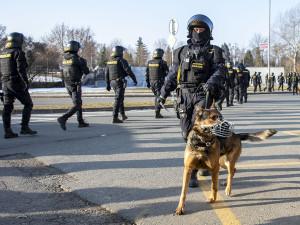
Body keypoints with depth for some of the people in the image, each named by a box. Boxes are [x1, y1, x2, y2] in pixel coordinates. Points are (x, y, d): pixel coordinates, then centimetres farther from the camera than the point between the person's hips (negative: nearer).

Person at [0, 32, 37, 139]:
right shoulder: (18, 53, -9)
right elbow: (21, 69, -19)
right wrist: (26, 82, -18)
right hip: (16, 82, -7)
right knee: (28, 104, 4)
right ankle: (24, 128, -1)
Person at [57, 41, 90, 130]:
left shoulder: (64, 59, 8)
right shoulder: (78, 59, -13)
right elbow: (86, 72, -8)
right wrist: (84, 64, 12)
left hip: (67, 85, 8)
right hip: (75, 85, -8)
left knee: (78, 102, 20)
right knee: (77, 105, -5)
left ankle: (81, 122, 24)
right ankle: (63, 118, -23)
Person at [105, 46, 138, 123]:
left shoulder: (110, 61, 12)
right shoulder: (121, 60, -11)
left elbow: (106, 73, 13)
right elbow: (128, 70, -17)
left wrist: (108, 84, 16)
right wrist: (134, 79, -9)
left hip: (112, 82, 8)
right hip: (120, 82, -8)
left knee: (120, 98, 20)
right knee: (118, 99, -9)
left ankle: (123, 115, 28)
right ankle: (115, 118, -13)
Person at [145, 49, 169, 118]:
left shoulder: (149, 62, 6)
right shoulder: (162, 62, -10)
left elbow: (147, 73, 9)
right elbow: (167, 73, -7)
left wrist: (147, 82, 15)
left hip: (151, 82, 6)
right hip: (159, 82, -6)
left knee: (157, 96, 20)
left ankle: (157, 112, 23)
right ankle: (157, 113, -6)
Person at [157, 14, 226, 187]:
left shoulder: (214, 52, 8)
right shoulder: (182, 52, 19)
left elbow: (220, 70, -7)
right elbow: (173, 75, 19)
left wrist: (212, 82, -28)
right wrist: (164, 92, 9)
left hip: (203, 96, -4)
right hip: (185, 96, 4)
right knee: (187, 133, 4)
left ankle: (192, 173, -10)